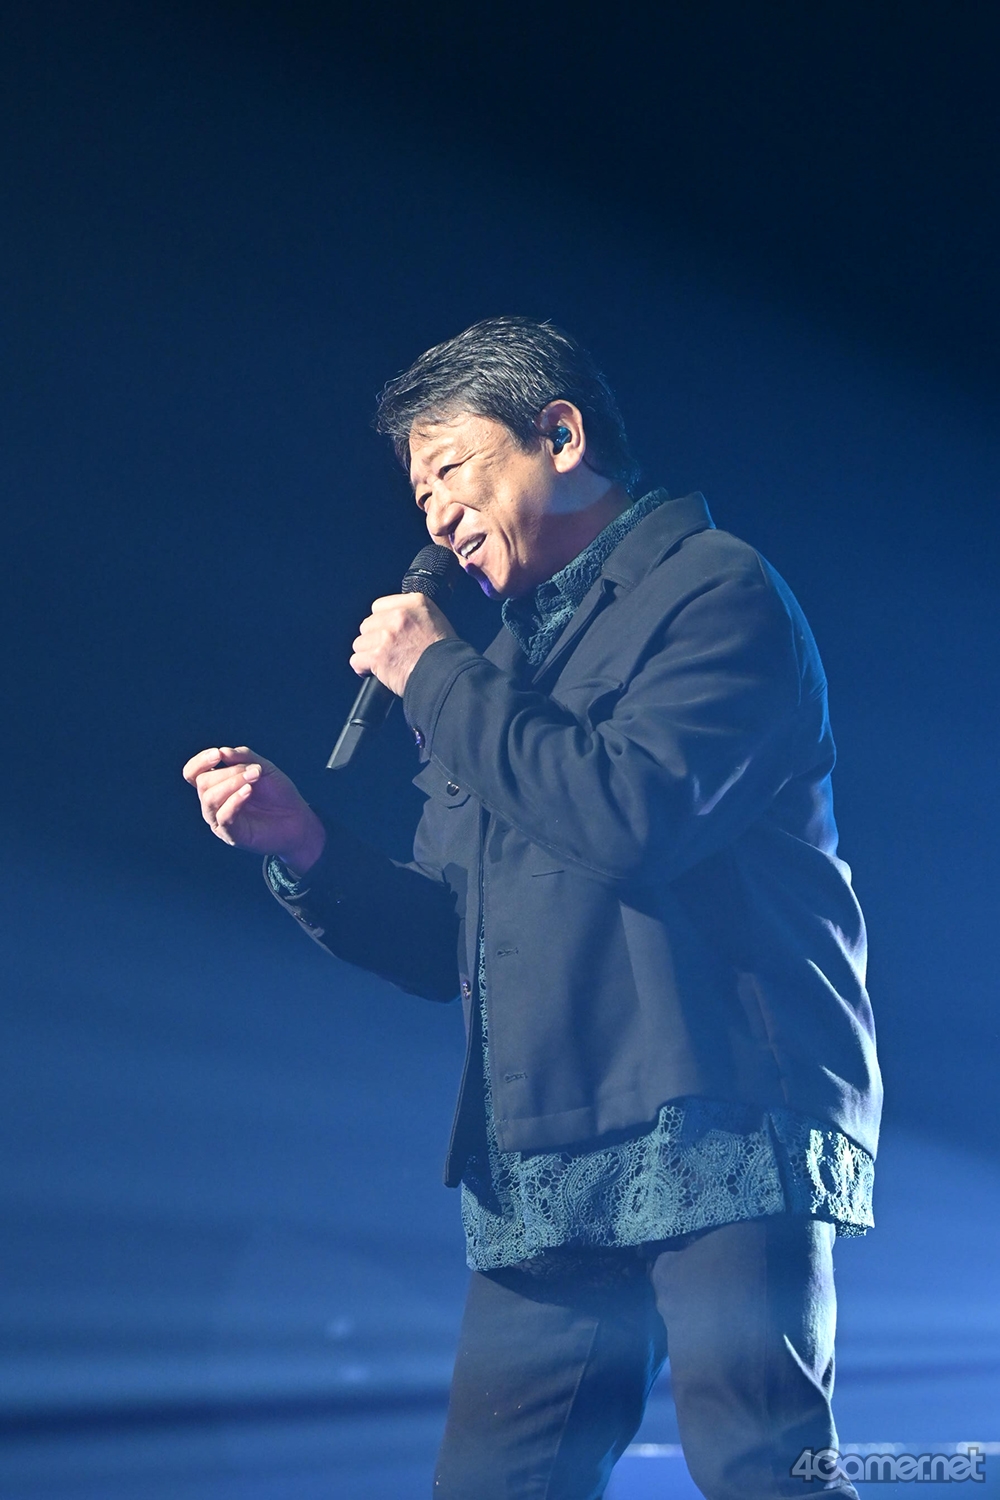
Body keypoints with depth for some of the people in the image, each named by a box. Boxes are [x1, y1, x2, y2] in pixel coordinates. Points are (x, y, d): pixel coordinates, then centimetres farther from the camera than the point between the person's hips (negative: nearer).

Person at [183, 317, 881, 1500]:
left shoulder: (714, 588, 1)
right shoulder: (510, 663, 24)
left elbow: (638, 814, -18)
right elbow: (451, 949, 21)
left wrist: (437, 680, -6)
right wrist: (299, 845, 4)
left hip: (722, 1139, -7)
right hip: (544, 1180, 7)